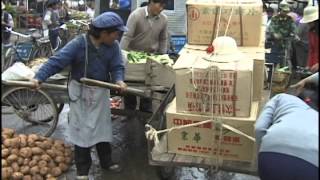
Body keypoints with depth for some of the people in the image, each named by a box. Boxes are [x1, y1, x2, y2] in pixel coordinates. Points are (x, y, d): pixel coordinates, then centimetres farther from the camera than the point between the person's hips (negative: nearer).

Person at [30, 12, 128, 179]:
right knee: (81, 128, 5)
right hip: (80, 91, -4)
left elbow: (117, 66, -7)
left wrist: (119, 80, -30)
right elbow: (56, 61, -26)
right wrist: (39, 77, -36)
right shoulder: (78, 44, -23)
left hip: (101, 91, 4)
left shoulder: (113, 46, -10)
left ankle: (106, 161, 32)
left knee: (102, 126, 15)